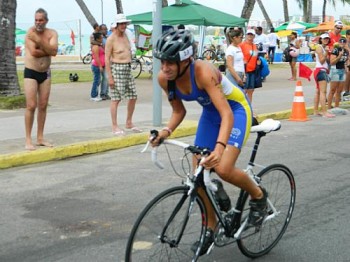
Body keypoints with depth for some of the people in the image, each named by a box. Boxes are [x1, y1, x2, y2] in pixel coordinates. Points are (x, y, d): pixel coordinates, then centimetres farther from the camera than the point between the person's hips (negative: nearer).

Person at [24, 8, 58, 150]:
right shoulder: (30, 32, -9)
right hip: (31, 72, -4)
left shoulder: (52, 33, 1)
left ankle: (40, 138, 16)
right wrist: (48, 50, -11)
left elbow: (53, 51, -17)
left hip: (46, 73, 4)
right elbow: (34, 52, -22)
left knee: (43, 106, 7)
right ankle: (28, 140, -4)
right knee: (31, 106, -9)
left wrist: (39, 40, -25)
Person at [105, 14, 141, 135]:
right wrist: (109, 76, -17)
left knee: (133, 96, 10)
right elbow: (107, 58, -13)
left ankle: (129, 123, 24)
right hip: (117, 69, -8)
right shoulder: (111, 39, -10)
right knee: (115, 99, -4)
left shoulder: (125, 35, 12)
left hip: (127, 68, 8)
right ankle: (114, 126, 3)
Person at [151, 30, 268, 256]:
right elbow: (179, 111, -2)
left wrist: (220, 146, -57)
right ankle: (210, 228, 18)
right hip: (210, 112, 7)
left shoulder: (203, 72, -36)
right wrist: (167, 131, -22)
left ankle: (258, 195, 9)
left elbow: (227, 114, -42)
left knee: (223, 169, -22)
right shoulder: (164, 78, -17)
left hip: (236, 109, -6)